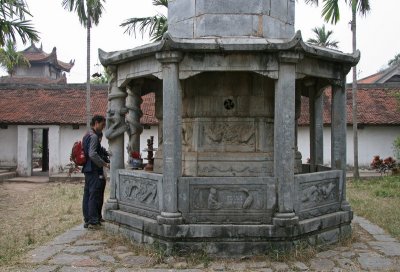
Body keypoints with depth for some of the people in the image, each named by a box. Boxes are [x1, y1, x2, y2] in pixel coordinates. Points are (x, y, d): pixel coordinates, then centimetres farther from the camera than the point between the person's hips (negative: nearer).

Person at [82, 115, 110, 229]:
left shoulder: (87, 135, 17)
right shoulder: (93, 136, -14)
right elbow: (92, 154, -23)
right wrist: (105, 164, -19)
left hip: (87, 169, 10)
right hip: (93, 170, -10)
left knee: (87, 194, 11)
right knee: (94, 195, -6)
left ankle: (87, 220, 17)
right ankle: (93, 221, -4)